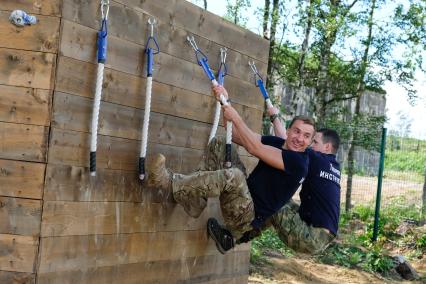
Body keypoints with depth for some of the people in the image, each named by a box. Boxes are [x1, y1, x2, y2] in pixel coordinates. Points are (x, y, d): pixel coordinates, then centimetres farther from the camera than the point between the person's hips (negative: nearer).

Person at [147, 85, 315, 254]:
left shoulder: (299, 162, -16)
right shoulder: (277, 143, 6)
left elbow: (254, 149, -24)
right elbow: (236, 136, 2)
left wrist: (235, 117, -21)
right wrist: (225, 103, -9)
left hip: (251, 219, -9)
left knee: (234, 177, -30)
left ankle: (171, 182, -21)